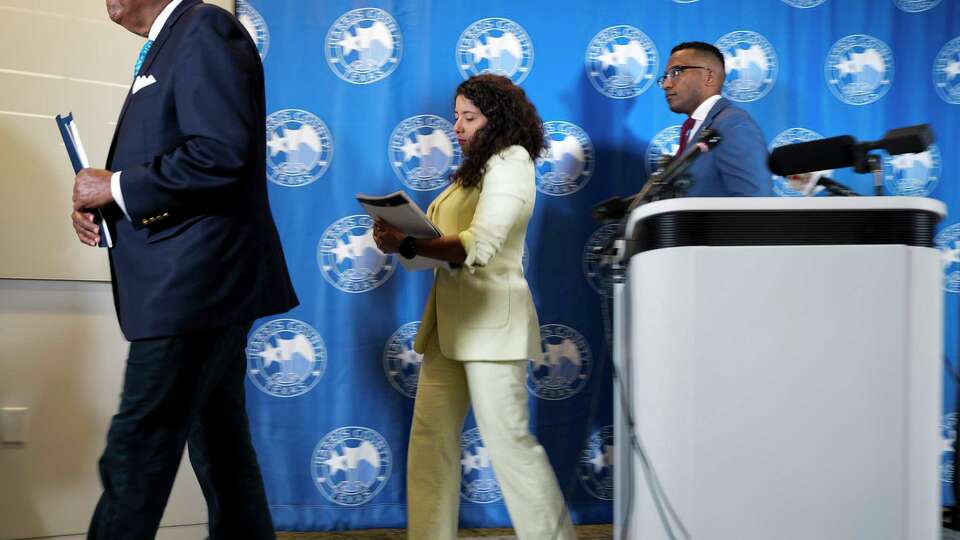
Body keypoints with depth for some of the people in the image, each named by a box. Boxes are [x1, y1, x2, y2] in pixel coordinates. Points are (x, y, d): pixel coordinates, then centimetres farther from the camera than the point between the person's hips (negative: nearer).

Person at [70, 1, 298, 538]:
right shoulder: (170, 45, 21)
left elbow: (219, 154, -22)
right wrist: (104, 205, 7)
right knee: (221, 448, 14)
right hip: (199, 287, 10)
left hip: (196, 283, -10)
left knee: (135, 457, -7)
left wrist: (115, 185, -13)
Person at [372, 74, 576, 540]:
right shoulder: (477, 168, 21)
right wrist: (401, 236, -2)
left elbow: (479, 247, -18)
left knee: (508, 440, -4)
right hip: (451, 318, 9)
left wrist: (406, 245, -16)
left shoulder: (510, 161, -6)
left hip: (490, 319, -9)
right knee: (430, 437, 7)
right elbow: (450, 238, 14)